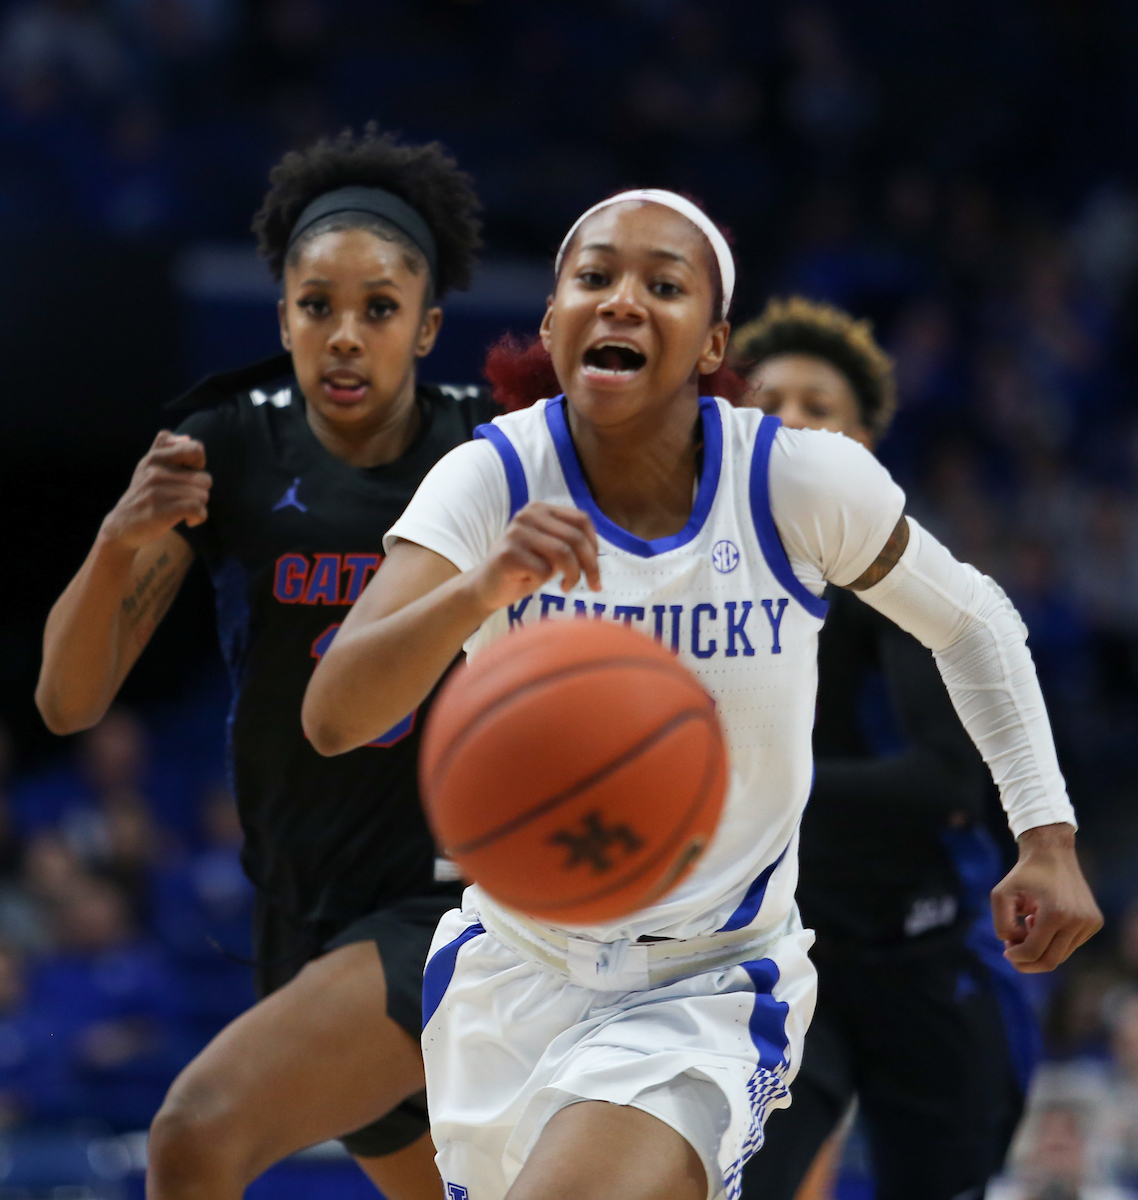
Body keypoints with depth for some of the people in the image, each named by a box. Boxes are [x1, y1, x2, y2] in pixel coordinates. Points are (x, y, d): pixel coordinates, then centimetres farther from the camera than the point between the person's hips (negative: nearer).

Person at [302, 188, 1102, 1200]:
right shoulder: (491, 480, -14)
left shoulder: (802, 482, -14)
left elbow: (973, 624, 5)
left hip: (711, 991, -3)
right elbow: (331, 718, -27)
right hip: (517, 968, 3)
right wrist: (478, 591, -45)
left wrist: (1048, 838, -3)